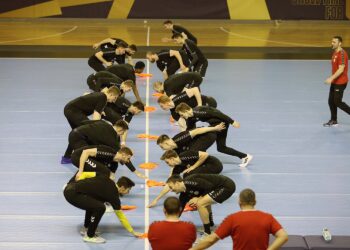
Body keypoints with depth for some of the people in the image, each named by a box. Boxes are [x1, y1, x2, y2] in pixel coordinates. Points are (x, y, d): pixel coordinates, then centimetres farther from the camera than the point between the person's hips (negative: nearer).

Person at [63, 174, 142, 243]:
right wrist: (133, 232, 14)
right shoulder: (113, 195, -4)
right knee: (100, 207, -15)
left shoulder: (106, 179, 14)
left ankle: (86, 228, 35)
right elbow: (121, 216, 4)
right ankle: (89, 236, -1)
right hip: (73, 194, -9)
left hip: (70, 188, 9)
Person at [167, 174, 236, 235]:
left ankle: (208, 234, -7)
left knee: (200, 203, -14)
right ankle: (211, 225, 33)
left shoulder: (189, 182, -18)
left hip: (227, 186, -10)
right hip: (222, 186, 10)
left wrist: (198, 199, -10)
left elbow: (210, 186, -19)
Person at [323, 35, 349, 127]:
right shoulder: (335, 53, 11)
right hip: (335, 82, 9)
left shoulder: (342, 54, -20)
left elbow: (341, 69, -26)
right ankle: (333, 121, 18)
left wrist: (331, 78, -30)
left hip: (340, 82, -9)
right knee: (331, 101, 9)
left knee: (337, 102, -5)